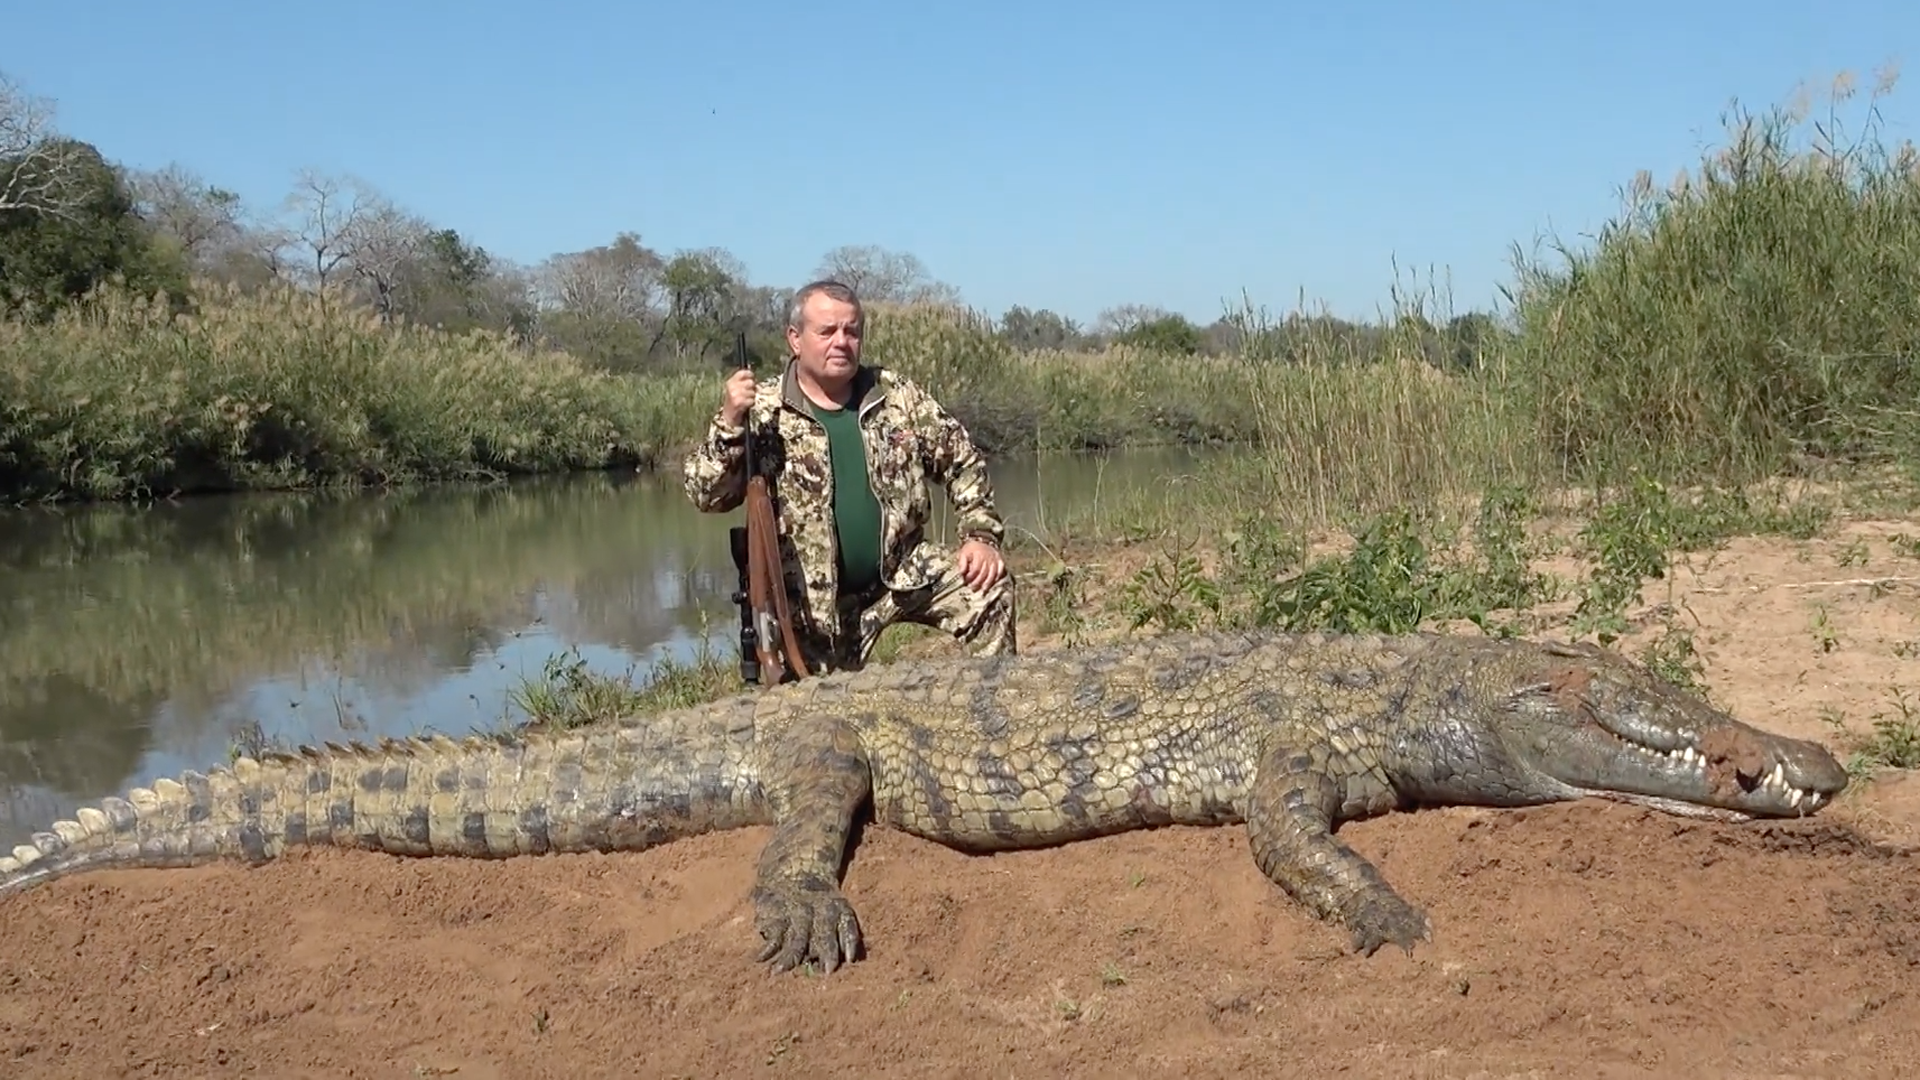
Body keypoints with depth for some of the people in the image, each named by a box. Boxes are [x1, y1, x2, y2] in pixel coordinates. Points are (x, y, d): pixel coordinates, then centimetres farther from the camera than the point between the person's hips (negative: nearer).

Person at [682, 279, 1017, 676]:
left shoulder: (898, 396, 0)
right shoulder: (761, 410, -8)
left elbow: (962, 462, 8)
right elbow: (706, 495, -13)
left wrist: (982, 535, -5)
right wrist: (729, 423, -29)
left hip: (904, 574, 2)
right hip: (813, 599, -2)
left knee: (989, 586, -14)